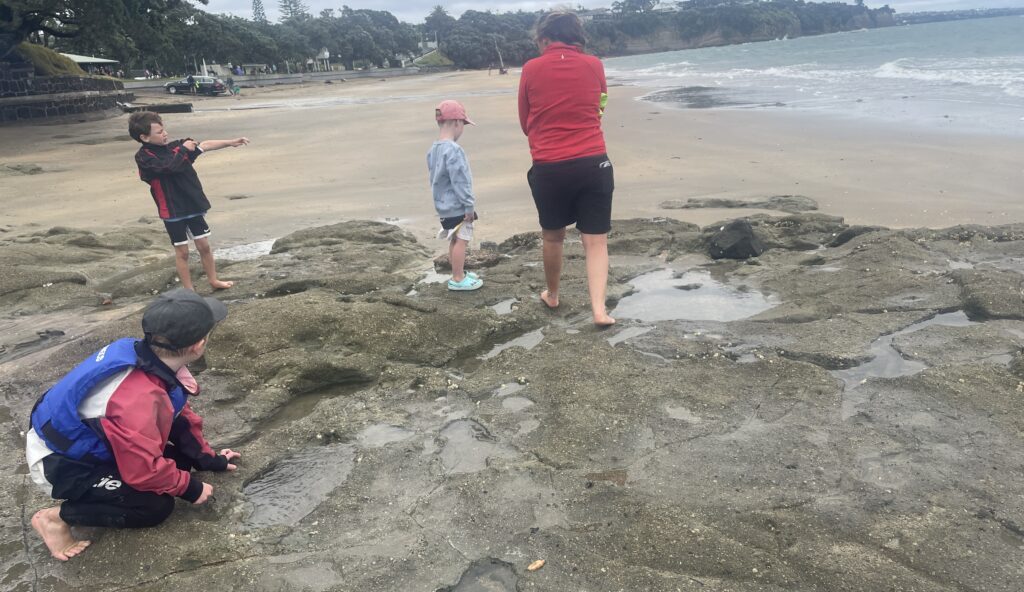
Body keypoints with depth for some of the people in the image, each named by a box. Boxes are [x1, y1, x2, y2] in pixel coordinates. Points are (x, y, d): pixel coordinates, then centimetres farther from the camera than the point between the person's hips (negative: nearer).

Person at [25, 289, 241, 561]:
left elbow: (179, 414, 5)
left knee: (180, 455, 4)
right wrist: (190, 487, -14)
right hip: (61, 463, -9)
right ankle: (58, 516, -2)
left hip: (81, 438, 9)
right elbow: (145, 470, -30)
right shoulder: (138, 398, -39)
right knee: (157, 506, -14)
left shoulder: (149, 356, -12)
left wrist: (209, 458, 11)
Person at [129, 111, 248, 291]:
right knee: (182, 251, 5)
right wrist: (184, 149, -16)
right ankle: (189, 291, 18)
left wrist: (230, 142, -6)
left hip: (192, 205, 5)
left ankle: (213, 281, 28)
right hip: (172, 211, -5)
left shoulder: (174, 146, 4)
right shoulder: (143, 157, -13)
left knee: (204, 245, 13)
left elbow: (204, 145, 1)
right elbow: (169, 166, -29)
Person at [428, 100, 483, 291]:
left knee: (455, 240, 19)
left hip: (444, 205, 9)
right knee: (461, 240, -1)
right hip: (457, 206, -9)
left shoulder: (433, 150, 8)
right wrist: (469, 205, -17)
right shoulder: (453, 150, -22)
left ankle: (458, 273, 30)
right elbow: (459, 181, -23)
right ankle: (458, 279, 5)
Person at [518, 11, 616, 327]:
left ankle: (552, 295, 36)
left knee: (553, 236, 18)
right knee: (595, 240, 6)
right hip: (594, 164, 1)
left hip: (549, 168, 0)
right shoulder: (594, 65, 4)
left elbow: (526, 124, 10)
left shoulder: (531, 69, 0)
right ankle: (599, 309, -3)